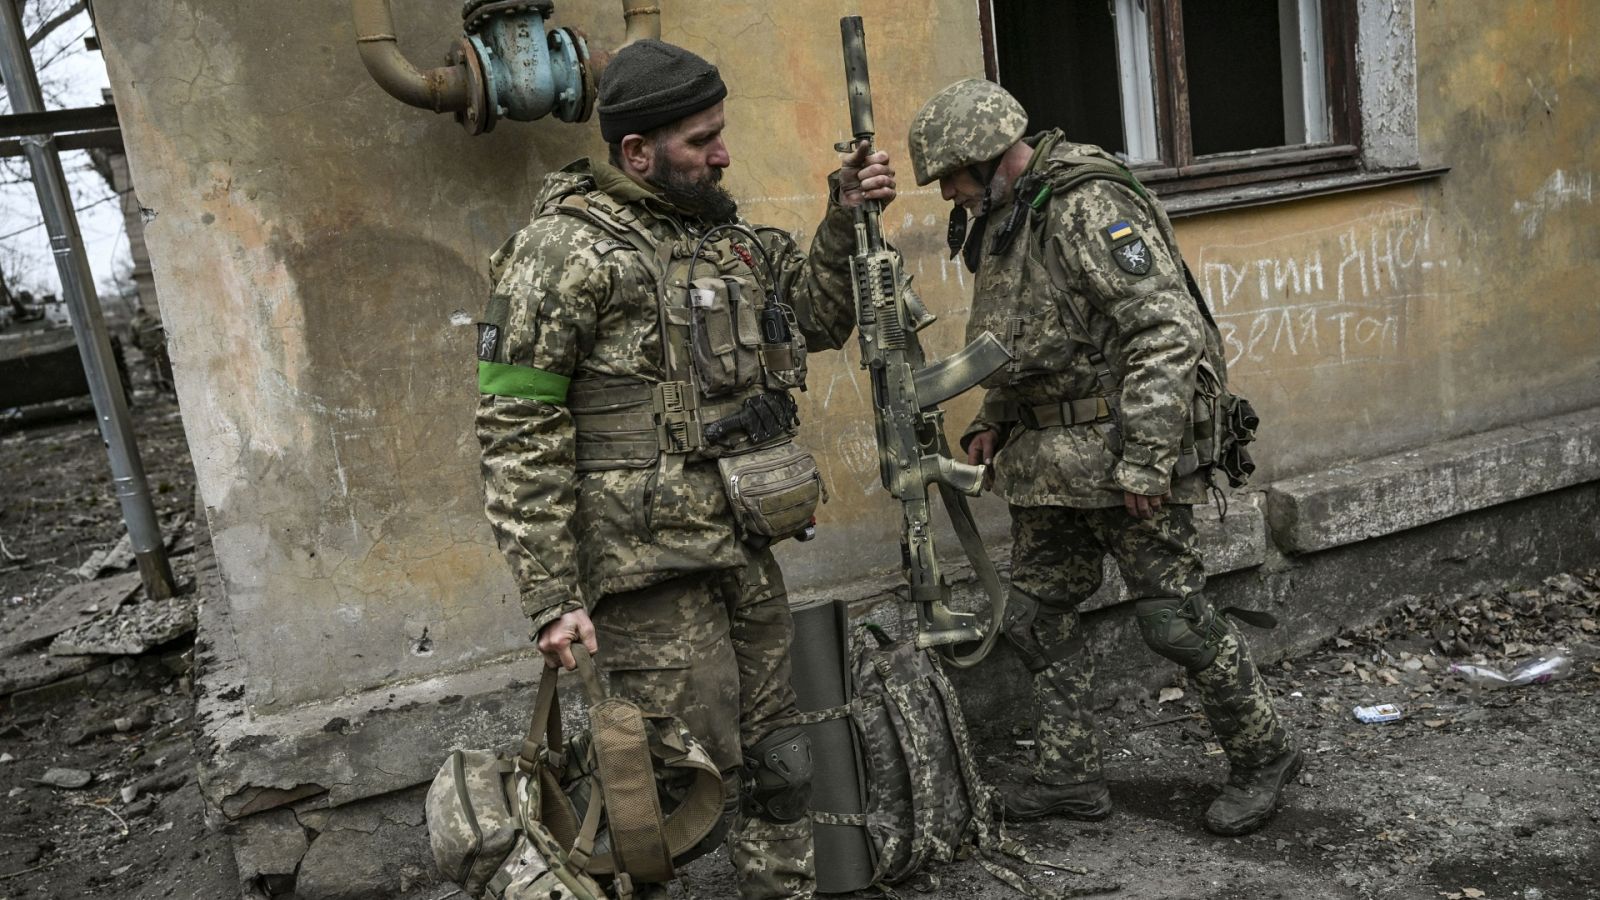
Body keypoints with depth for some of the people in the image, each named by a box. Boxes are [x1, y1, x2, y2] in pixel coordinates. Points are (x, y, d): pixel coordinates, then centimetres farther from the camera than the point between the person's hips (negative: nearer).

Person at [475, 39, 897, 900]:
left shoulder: (724, 232, 12)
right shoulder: (565, 249, -10)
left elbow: (818, 318, 24)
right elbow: (518, 433, -12)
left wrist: (845, 222, 7)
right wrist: (553, 600, -15)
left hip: (746, 553, 7)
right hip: (651, 568, -7)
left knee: (774, 765, 17)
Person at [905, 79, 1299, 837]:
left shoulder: (1090, 208, -15)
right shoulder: (1001, 224, 14)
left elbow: (1169, 330, -22)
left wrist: (1146, 458, -25)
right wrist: (992, 423, 14)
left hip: (1119, 456, -9)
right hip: (1046, 465, 9)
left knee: (1175, 619, -1)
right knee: (1037, 617, 11)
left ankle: (1262, 755, 22)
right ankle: (1069, 776, 24)